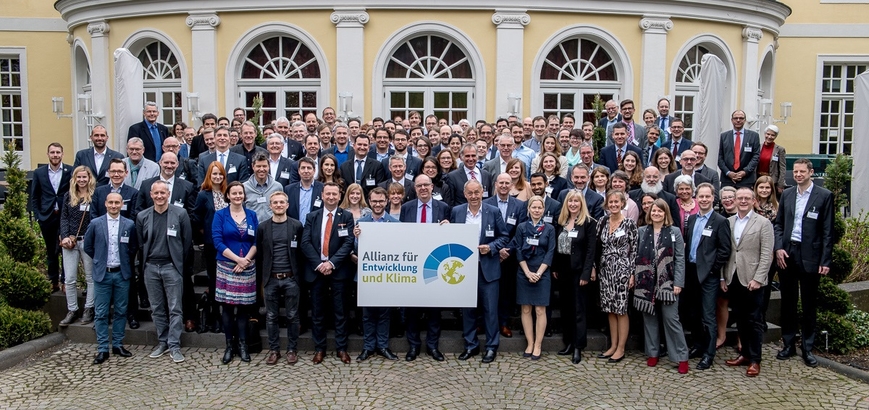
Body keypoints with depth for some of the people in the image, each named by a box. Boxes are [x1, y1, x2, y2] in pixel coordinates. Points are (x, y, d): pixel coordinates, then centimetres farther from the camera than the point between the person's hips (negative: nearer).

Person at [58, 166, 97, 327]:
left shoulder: (95, 196, -1)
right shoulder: (68, 196, 10)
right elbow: (64, 217, 8)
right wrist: (65, 237, -5)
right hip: (69, 241, 3)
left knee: (91, 277, 6)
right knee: (69, 279, 5)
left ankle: (89, 309, 15)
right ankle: (71, 311, 14)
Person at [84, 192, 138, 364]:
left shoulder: (129, 225, 1)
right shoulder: (95, 224, -1)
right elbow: (88, 246, 9)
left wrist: (125, 262, 7)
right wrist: (100, 259, 8)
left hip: (122, 274, 1)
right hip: (102, 274, -1)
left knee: (121, 311, 8)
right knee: (101, 313, 2)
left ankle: (118, 345, 19)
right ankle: (102, 349, 8)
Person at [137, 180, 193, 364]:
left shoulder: (180, 214, -5)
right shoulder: (142, 216, 3)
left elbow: (187, 241, 1)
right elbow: (140, 242, 12)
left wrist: (178, 260, 4)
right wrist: (147, 260, 10)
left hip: (172, 267, -3)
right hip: (151, 267, 3)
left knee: (175, 309, -1)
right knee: (157, 308, 10)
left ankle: (174, 345, 5)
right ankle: (162, 342, 21)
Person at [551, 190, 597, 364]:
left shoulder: (589, 223, -8)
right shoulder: (560, 222, 10)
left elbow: (591, 250, -12)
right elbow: (556, 246, 11)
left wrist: (586, 273, -17)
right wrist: (554, 268, 5)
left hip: (578, 270, -6)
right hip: (562, 269, 6)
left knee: (578, 309, -1)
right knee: (565, 307, 11)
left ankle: (578, 347, 2)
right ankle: (568, 342, 19)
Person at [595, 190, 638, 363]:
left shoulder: (629, 223, -6)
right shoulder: (603, 221, 6)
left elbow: (634, 249, -6)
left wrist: (632, 273, -9)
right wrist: (594, 267, 5)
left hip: (621, 269, -5)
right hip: (605, 269, 5)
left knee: (621, 309, 0)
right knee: (610, 309, 10)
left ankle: (620, 349, 9)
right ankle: (613, 346, 20)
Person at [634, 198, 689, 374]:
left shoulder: (674, 232, 1)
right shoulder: (641, 231, 7)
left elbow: (680, 259, -2)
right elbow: (637, 256, 7)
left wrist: (678, 283, -9)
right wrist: (634, 277, -1)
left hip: (667, 282, -3)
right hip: (646, 283, 3)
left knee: (671, 319, -4)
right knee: (649, 318, 9)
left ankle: (682, 356, 5)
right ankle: (653, 353, 20)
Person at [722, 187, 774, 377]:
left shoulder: (763, 223, -3)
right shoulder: (728, 222, 9)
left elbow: (767, 254, -8)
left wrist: (757, 279, -14)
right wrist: (723, 277, 6)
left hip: (752, 280, -4)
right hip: (733, 279, 4)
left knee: (754, 321, 3)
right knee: (740, 319, 12)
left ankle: (755, 360, 11)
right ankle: (745, 353, 23)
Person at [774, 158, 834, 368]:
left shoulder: (824, 196, -3)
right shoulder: (787, 194, 8)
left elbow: (827, 231, -4)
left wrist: (825, 260, -8)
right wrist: (779, 248, -3)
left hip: (809, 255, -3)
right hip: (787, 254, 3)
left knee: (809, 304, 7)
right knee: (788, 302, 11)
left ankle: (808, 348, 16)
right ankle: (788, 344, 22)